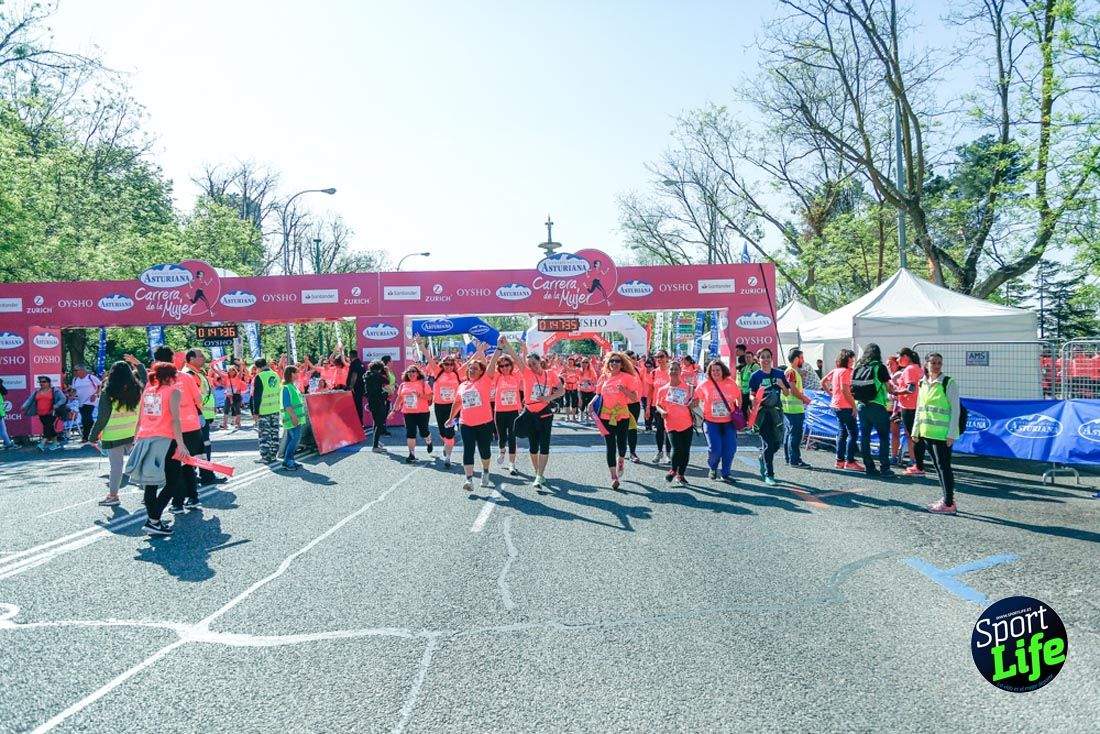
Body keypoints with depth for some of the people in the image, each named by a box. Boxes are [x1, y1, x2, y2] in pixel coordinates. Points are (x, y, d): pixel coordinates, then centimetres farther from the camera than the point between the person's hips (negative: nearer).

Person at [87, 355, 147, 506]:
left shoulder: (107, 393, -12)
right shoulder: (137, 390, -1)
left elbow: (102, 418, -8)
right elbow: (145, 380, 24)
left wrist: (93, 436, 3)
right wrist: (138, 364, 28)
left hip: (113, 436, -4)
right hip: (133, 434, 4)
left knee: (116, 465, 2)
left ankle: (113, 495, 11)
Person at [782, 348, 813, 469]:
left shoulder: (793, 372, 19)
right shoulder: (791, 372, -14)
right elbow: (793, 390, -21)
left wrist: (803, 397, 14)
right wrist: (805, 398, -9)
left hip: (789, 409, 11)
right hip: (794, 409, -11)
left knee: (790, 433, 14)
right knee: (795, 434, -8)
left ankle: (788, 458, 20)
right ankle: (795, 460, -6)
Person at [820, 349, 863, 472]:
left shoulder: (835, 371, 11)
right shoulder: (845, 371, -13)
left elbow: (823, 382, 19)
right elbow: (845, 390, -20)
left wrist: (830, 393, 15)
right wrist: (854, 405, -16)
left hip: (836, 405, 9)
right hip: (845, 406, -9)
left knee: (842, 432, 14)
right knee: (852, 433, -4)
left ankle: (840, 460, 16)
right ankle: (849, 461, -4)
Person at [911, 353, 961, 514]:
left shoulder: (948, 383, -7)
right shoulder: (923, 383, 11)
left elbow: (955, 409, -9)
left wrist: (951, 434, -14)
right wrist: (916, 431, 15)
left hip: (942, 433, -6)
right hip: (927, 432, 7)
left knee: (943, 466, -4)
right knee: (937, 465, 12)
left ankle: (949, 504, 1)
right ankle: (947, 498, 21)